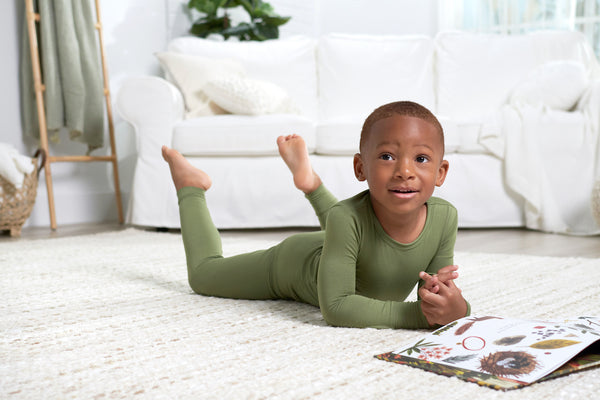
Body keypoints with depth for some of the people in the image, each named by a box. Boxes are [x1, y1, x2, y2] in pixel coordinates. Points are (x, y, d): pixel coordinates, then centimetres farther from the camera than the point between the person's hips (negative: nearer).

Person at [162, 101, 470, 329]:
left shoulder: (444, 218, -34)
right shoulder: (350, 217, -45)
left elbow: (435, 289, -23)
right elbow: (334, 306, -43)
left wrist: (456, 307, -47)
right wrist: (417, 314, -52)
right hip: (294, 262, -4)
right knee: (203, 274, 19)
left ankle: (310, 182, 51)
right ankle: (190, 186, 38)